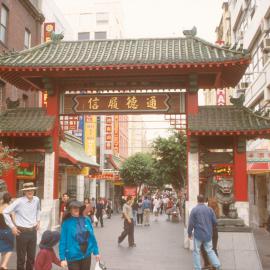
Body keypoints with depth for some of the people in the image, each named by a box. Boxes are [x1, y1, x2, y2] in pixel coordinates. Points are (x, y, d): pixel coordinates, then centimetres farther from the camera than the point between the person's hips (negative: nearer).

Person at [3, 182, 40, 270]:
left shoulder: (36, 200, 0)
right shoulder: (19, 201, -16)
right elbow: (5, 212, -12)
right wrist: (12, 226, -10)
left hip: (33, 231, 5)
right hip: (22, 232, -5)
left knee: (32, 257, 15)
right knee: (21, 257, 7)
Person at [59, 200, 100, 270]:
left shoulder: (86, 220, 0)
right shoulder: (66, 223, -11)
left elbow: (92, 237, 6)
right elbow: (62, 242, -11)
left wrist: (96, 252, 7)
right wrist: (62, 258, -14)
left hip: (86, 256, 4)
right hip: (73, 257, -4)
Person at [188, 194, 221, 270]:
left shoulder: (194, 210, -10)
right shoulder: (210, 209, 0)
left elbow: (191, 223, -10)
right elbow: (214, 221, 3)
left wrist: (189, 233, 3)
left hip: (198, 234, -3)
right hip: (208, 234, 3)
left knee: (196, 251, 9)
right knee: (210, 250, 15)